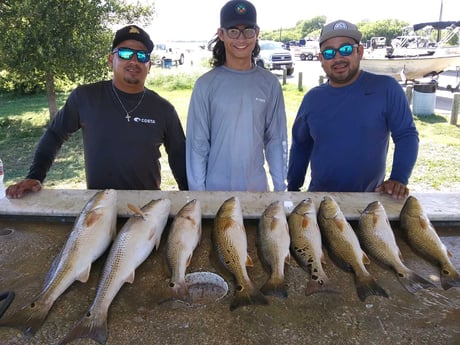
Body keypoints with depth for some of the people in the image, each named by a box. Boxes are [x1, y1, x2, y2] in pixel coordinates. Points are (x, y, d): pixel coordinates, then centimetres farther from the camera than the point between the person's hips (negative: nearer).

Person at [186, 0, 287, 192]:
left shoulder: (270, 84, -1)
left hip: (257, 187, 2)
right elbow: (197, 143, -6)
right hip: (216, 188, -2)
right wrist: (197, 190, -7)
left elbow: (277, 139, 1)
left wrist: (280, 186, 1)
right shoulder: (206, 84, -8)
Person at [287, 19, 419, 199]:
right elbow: (300, 146, 8)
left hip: (370, 199, -2)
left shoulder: (386, 88, -8)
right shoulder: (312, 98, 2)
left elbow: (406, 135, -6)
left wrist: (398, 179, -19)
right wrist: (293, 189, 9)